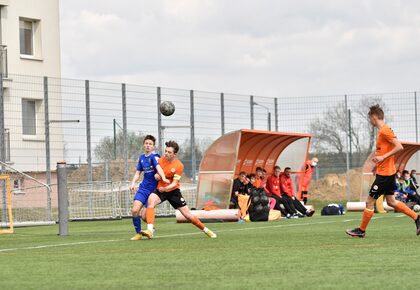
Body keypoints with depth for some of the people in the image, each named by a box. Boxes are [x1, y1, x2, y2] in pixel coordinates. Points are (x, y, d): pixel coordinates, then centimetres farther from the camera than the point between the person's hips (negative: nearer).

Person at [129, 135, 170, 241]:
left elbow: (158, 168, -29)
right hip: (143, 188, 6)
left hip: (154, 188, -6)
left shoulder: (154, 156, -11)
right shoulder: (142, 158, 11)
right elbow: (138, 173, 19)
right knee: (135, 210, -8)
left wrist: (163, 178, -46)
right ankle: (138, 233, 7)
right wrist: (133, 183, 2)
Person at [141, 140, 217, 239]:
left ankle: (206, 230, 20)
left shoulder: (179, 166, -13)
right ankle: (150, 230, -40)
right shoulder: (161, 160, -1)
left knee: (187, 214, -2)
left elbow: (174, 183, -19)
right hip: (159, 190, 2)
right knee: (150, 201, -31)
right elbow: (157, 174, 15)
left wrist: (165, 188, -38)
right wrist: (156, 175, -11)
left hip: (173, 191, -2)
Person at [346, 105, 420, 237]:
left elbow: (399, 147, -24)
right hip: (389, 172, 10)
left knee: (370, 201, -1)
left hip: (384, 173, -10)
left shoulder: (384, 131, -17)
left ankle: (361, 230, 7)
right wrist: (378, 157, 11)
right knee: (391, 201, 14)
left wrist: (383, 157, -24)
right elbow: (389, 148, 23)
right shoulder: (384, 130, 13)